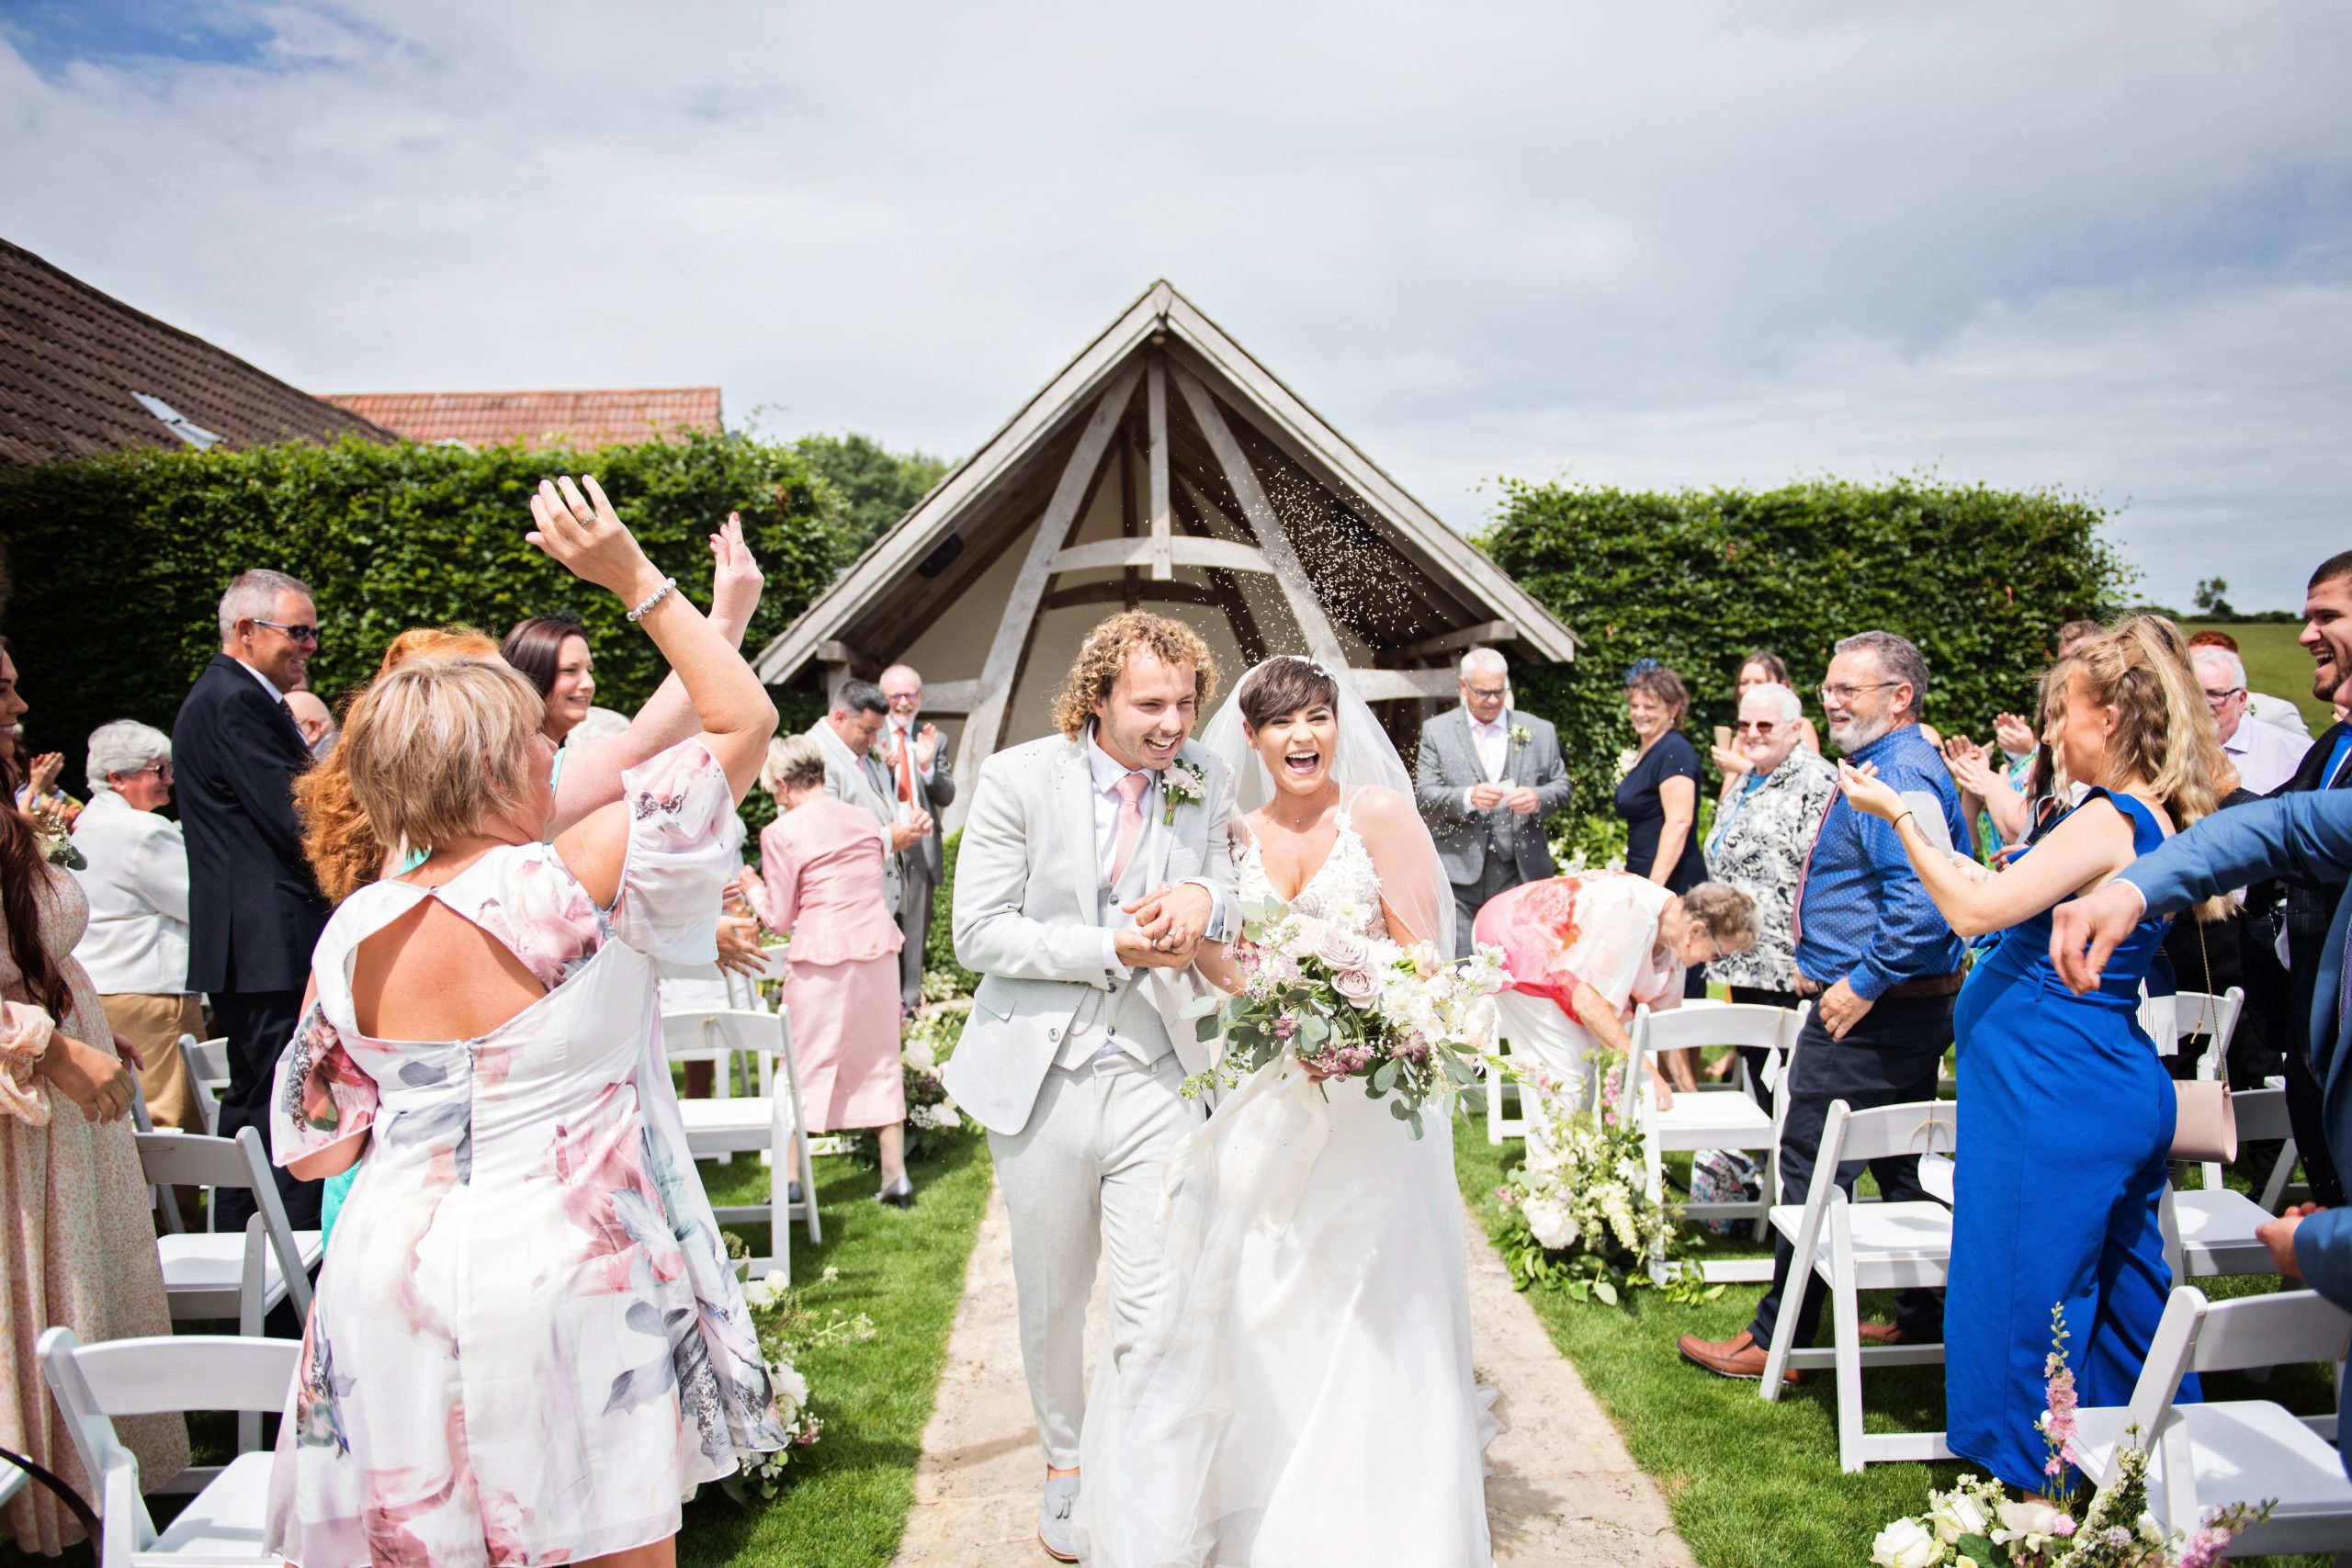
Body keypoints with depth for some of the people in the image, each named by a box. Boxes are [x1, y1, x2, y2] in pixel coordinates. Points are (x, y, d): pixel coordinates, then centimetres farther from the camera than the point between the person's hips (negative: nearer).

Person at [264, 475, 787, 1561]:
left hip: (396, 1285, 5)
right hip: (564, 1283, -4)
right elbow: (744, 720, -8)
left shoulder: (354, 934, -3)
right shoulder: (579, 884, -17)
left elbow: (312, 1147, 7)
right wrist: (634, 578, -5)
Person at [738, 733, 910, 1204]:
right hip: (879, 952, 5)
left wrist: (752, 887, 15)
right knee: (880, 1061, 14)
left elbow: (780, 919, -2)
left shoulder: (782, 833, -7)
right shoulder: (866, 821, 10)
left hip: (822, 959, -5)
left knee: (806, 1065, 7)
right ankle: (896, 1174, 16)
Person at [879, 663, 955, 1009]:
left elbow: (947, 796, 4)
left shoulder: (934, 740, 12)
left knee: (916, 934, 8)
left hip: (920, 849, 3)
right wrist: (882, 768, -19)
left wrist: (927, 766, -12)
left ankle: (911, 1005, 16)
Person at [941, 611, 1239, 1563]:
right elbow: (978, 933, -11)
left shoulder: (1208, 787, -1)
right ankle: (1065, 1463, 43)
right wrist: (1112, 949, -20)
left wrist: (1206, 898, -19)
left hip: (1157, 1081, 1)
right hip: (1041, 1080, 0)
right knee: (1051, 1302, 18)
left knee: (1159, 1313, -2)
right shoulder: (1017, 779, -9)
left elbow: (1241, 917, 5)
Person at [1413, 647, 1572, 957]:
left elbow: (1563, 786, 13)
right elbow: (1424, 794, 0)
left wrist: (1538, 798, -11)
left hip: (1521, 873, 2)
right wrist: (1468, 797, -19)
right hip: (1460, 875, -1)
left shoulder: (1540, 731, 11)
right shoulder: (1436, 731, 6)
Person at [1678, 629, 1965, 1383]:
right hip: (1913, 1008, 11)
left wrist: (1863, 984, -24)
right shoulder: (1893, 768, 14)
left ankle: (1776, 1340, 6)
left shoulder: (1898, 780, -20)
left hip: (1867, 1014, -11)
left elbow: (1923, 904, -31)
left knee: (1814, 1172, -3)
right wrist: (1826, 963, 19)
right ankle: (1924, 1316, 31)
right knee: (1903, 1165, 19)